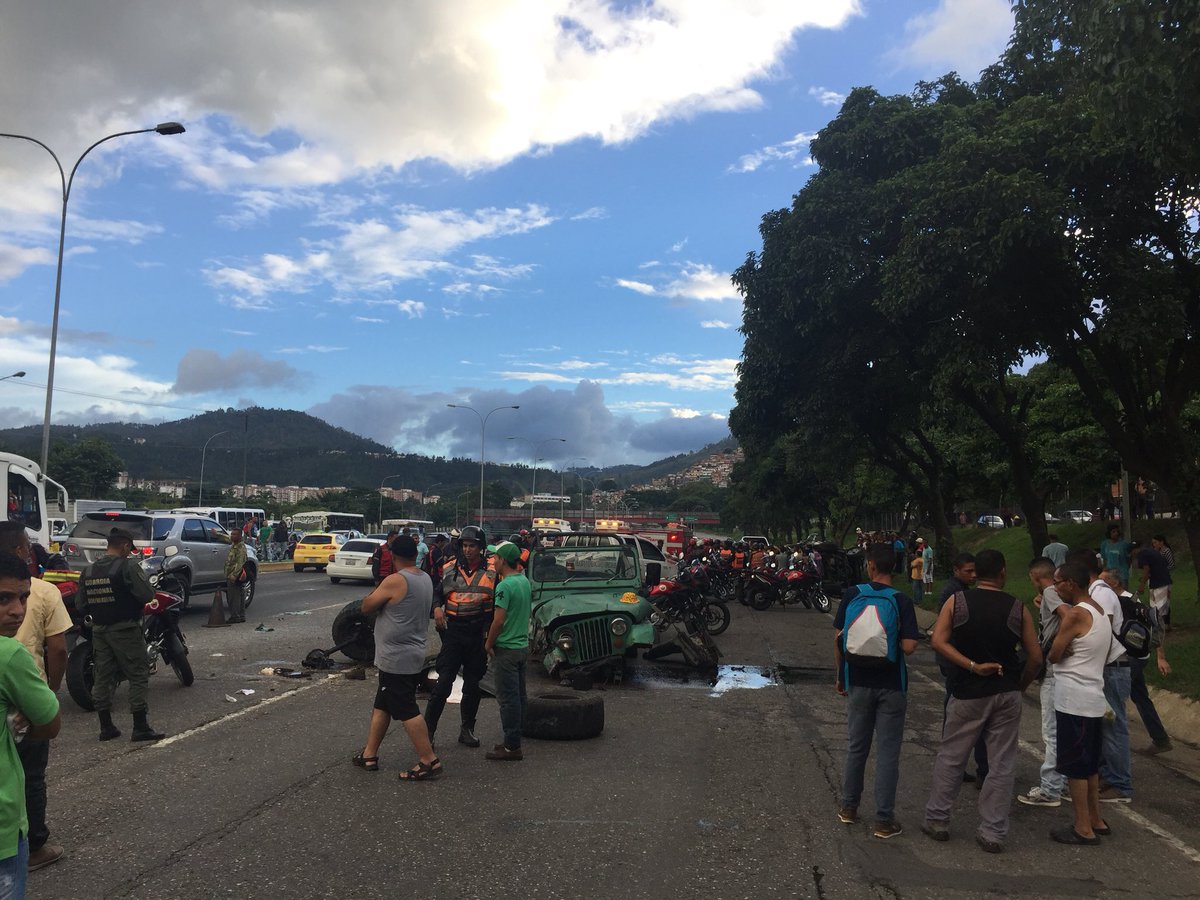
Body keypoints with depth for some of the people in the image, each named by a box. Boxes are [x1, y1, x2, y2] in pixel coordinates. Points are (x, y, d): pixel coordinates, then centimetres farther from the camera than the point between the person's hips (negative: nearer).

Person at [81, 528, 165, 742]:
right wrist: (144, 580, 1)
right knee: (138, 676, -1)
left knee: (102, 677, 12)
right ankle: (140, 728, -1)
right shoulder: (127, 566, -14)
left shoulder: (88, 571, 7)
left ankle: (106, 727, 18)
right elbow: (147, 595, -18)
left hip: (99, 630, 7)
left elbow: (82, 605, 10)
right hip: (125, 630, -7)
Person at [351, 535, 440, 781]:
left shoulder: (395, 581, -20)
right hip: (413, 655, 9)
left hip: (396, 659, -9)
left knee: (407, 712, -4)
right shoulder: (426, 579, 6)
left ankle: (429, 761, -1)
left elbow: (366, 606, -10)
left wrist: (377, 587, 7)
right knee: (381, 705, 18)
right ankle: (369, 754, 26)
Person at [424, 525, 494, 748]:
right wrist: (437, 608, -5)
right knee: (444, 682, -7)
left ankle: (467, 729, 24)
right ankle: (428, 728, 1)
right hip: (454, 630, 0)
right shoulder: (449, 568, 3)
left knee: (473, 684, 11)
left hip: (479, 633, 1)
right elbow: (437, 591, 16)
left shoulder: (492, 571, -1)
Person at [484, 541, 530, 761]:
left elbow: (499, 620, -21)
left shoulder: (504, 586, -20)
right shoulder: (524, 581, 7)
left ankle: (512, 747, 2)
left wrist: (489, 643, -7)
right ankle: (515, 739, 23)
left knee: (508, 697, -3)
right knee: (518, 695, 14)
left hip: (507, 649, -9)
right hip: (522, 645, 9)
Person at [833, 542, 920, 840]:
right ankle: (884, 821, 10)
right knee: (887, 753, 5)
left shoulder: (851, 595, -6)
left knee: (857, 747, 16)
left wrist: (840, 676, 9)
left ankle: (849, 807, 28)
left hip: (858, 682, 2)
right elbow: (908, 647, -16)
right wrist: (893, 641, 7)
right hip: (891, 686, -2)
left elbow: (839, 640, -3)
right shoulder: (901, 601, -10)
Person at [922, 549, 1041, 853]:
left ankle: (937, 819, 19)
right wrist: (1020, 686, 13)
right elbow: (1035, 658, -1)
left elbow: (938, 641, -15)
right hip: (1007, 695, 1)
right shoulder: (1018, 609, -2)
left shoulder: (956, 602, -3)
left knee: (950, 758, 12)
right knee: (1002, 765, 9)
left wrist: (972, 666, -13)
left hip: (968, 693, 0)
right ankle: (992, 833, 12)